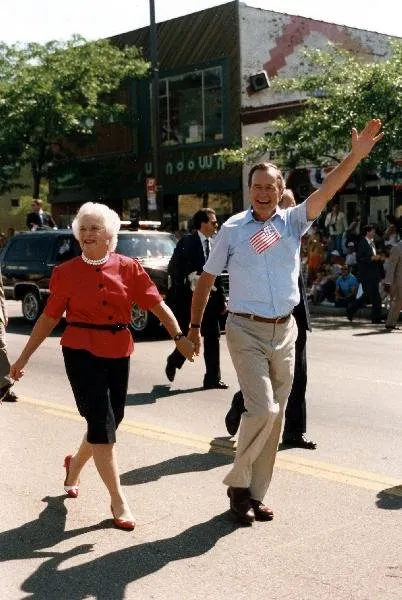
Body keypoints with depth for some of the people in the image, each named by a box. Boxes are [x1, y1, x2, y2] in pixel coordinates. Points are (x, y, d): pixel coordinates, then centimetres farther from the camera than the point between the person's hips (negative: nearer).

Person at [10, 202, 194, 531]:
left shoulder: (129, 268, 1)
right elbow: (49, 317, 4)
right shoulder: (66, 272, -2)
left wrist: (179, 336, -16)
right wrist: (24, 357, 5)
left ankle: (75, 465, 46)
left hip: (119, 353, 3)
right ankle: (118, 501, 4)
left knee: (109, 421, 15)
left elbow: (157, 304, -3)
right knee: (102, 424, -6)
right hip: (82, 352, -3)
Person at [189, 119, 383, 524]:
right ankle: (238, 482, 7)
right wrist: (194, 327, 4)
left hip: (284, 330, 4)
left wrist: (356, 155, -23)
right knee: (262, 409, -15)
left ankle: (254, 494, 21)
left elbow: (327, 190, -10)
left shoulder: (293, 221, 4)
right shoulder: (233, 229, -2)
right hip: (246, 330, -4)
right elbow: (206, 279, 5)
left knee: (275, 415, 8)